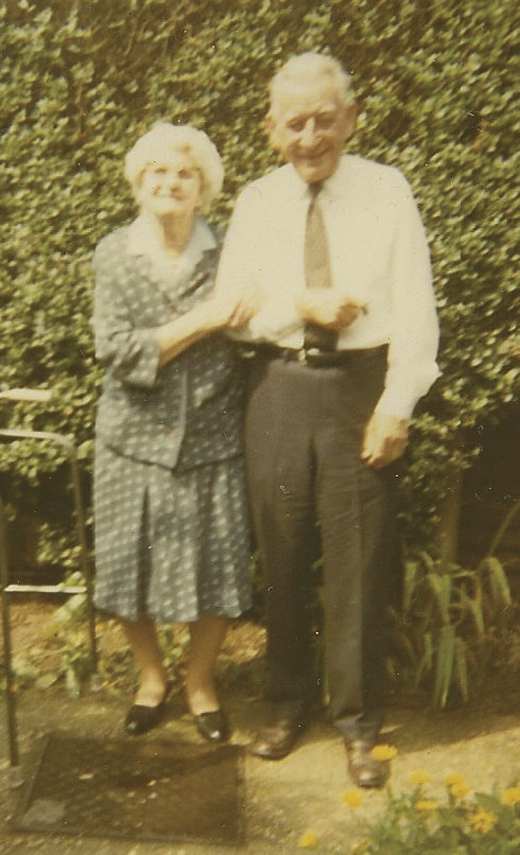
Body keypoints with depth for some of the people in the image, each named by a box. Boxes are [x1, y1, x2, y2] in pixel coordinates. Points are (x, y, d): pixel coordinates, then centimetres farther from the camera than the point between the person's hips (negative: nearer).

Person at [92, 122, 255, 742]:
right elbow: (115, 351, -11)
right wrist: (200, 321, -16)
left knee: (215, 573, 6)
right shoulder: (113, 255, -1)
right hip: (135, 437, 0)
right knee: (130, 570, 9)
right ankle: (150, 677, 36)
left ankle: (200, 683, 33)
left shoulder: (226, 253, -1)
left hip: (211, 437, 0)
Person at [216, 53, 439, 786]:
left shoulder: (387, 191, 1)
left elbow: (416, 308, -3)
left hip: (361, 386, -2)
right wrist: (300, 306, -13)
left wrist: (397, 405, -11)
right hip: (279, 389, 2)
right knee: (282, 558, 10)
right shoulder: (256, 203, 7)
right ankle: (289, 702, 30)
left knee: (359, 561, 3)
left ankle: (359, 720, 21)